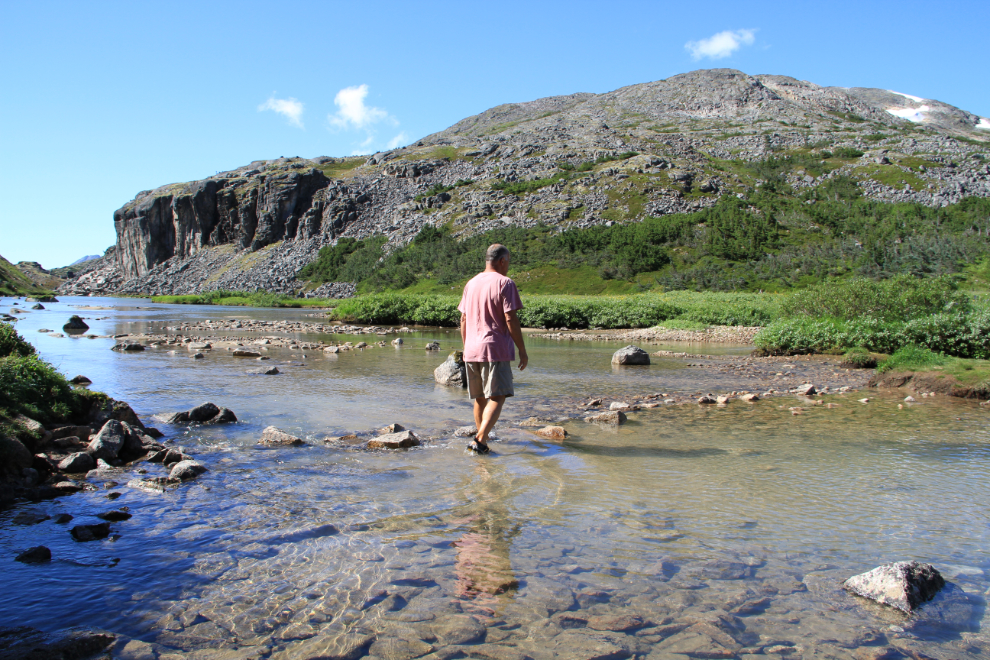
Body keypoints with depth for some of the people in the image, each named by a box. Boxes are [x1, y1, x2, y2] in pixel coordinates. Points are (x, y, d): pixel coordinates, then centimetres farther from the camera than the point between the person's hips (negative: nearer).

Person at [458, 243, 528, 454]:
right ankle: (480, 440, -18)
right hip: (495, 349, -7)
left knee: (480, 398, 17)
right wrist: (522, 351, -6)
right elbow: (511, 320, -11)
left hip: (472, 350, 7)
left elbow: (464, 320, 16)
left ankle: (482, 436, 28)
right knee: (497, 398, -6)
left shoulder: (471, 284, 15)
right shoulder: (505, 283, -6)